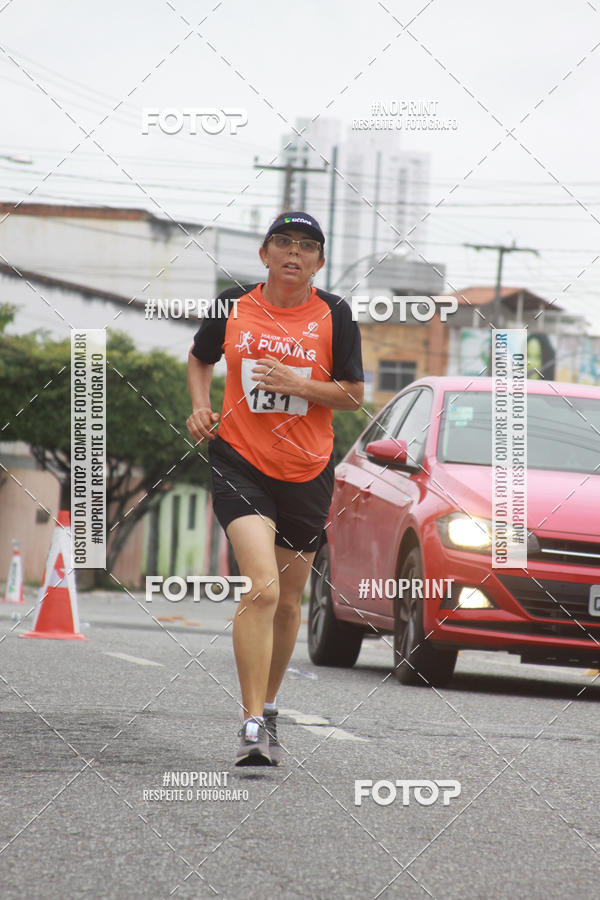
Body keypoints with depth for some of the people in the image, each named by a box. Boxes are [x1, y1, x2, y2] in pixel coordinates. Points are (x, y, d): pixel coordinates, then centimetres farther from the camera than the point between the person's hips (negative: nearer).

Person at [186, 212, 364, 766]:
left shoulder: (334, 315, 1)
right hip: (240, 464, -2)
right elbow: (200, 360, 20)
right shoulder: (232, 306, 2)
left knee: (288, 601, 13)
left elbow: (354, 394, 3)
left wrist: (298, 384, -13)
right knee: (262, 587, -21)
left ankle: (268, 707, 35)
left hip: (308, 474, 2)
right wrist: (201, 406, 2)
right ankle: (253, 726, -20)